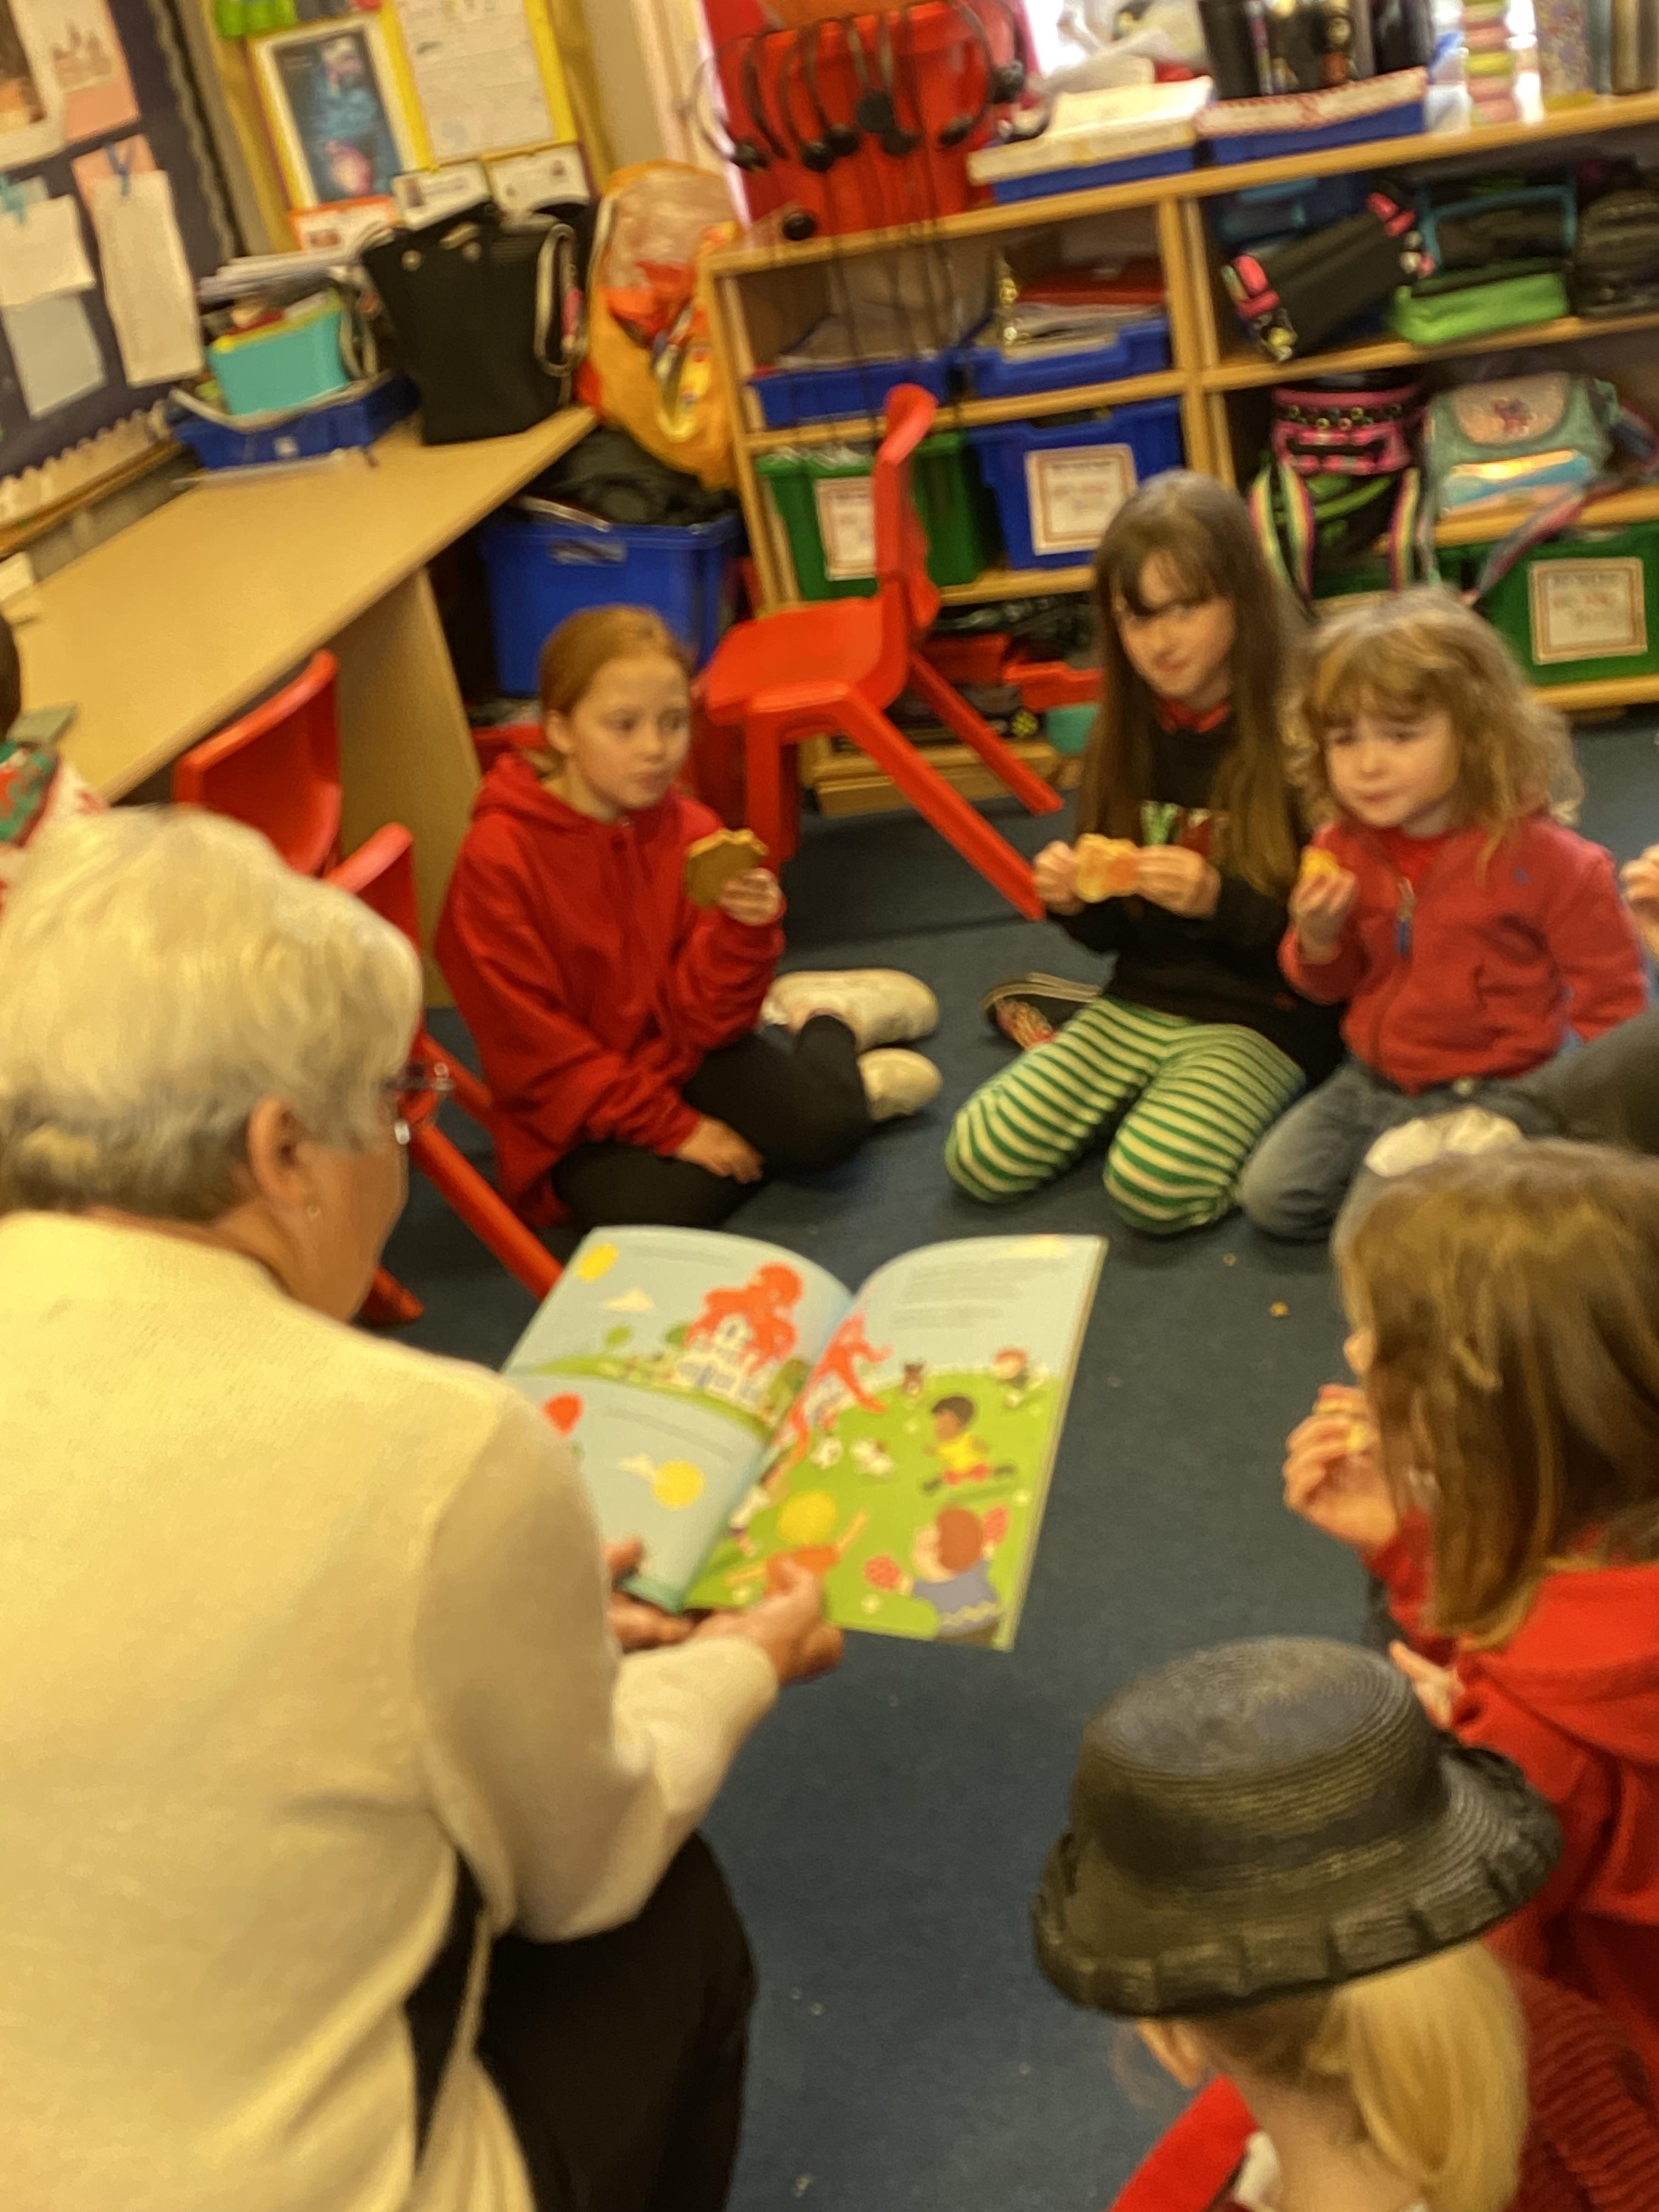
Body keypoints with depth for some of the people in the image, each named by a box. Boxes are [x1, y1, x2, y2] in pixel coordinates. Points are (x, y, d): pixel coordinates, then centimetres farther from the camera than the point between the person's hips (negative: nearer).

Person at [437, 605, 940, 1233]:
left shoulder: (690, 831, -7)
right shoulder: (497, 858, -19)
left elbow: (704, 1021, -8)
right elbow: (536, 1053, -16)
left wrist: (746, 928, -27)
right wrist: (675, 1130, -16)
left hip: (682, 1051, 3)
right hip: (575, 1109, -2)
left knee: (828, 1127, -20)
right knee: (656, 1206, -30)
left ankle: (826, 1020, 14)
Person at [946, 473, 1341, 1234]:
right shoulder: (1125, 741, 4)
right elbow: (1112, 934, 12)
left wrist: (1221, 900, -26)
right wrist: (1073, 901, -10)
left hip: (1263, 1019, -5)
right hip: (1142, 1001, 6)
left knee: (1153, 1184, -28)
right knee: (980, 1156, -10)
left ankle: (1262, 1114, 1)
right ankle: (1146, 1089, 12)